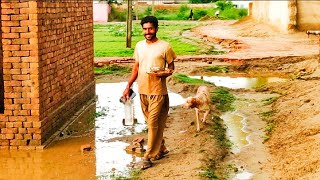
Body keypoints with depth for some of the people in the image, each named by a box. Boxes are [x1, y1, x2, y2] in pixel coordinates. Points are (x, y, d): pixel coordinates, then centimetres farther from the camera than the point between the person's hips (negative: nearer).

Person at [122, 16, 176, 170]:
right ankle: (161, 149, 31)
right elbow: (136, 67, 14)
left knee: (153, 124, -4)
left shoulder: (164, 46, -8)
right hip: (142, 90, 5)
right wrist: (128, 86, 10)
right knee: (153, 123, 14)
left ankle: (149, 156, 3)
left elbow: (171, 68, -1)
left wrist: (164, 73, -23)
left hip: (158, 91, -5)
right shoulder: (139, 46, 7)